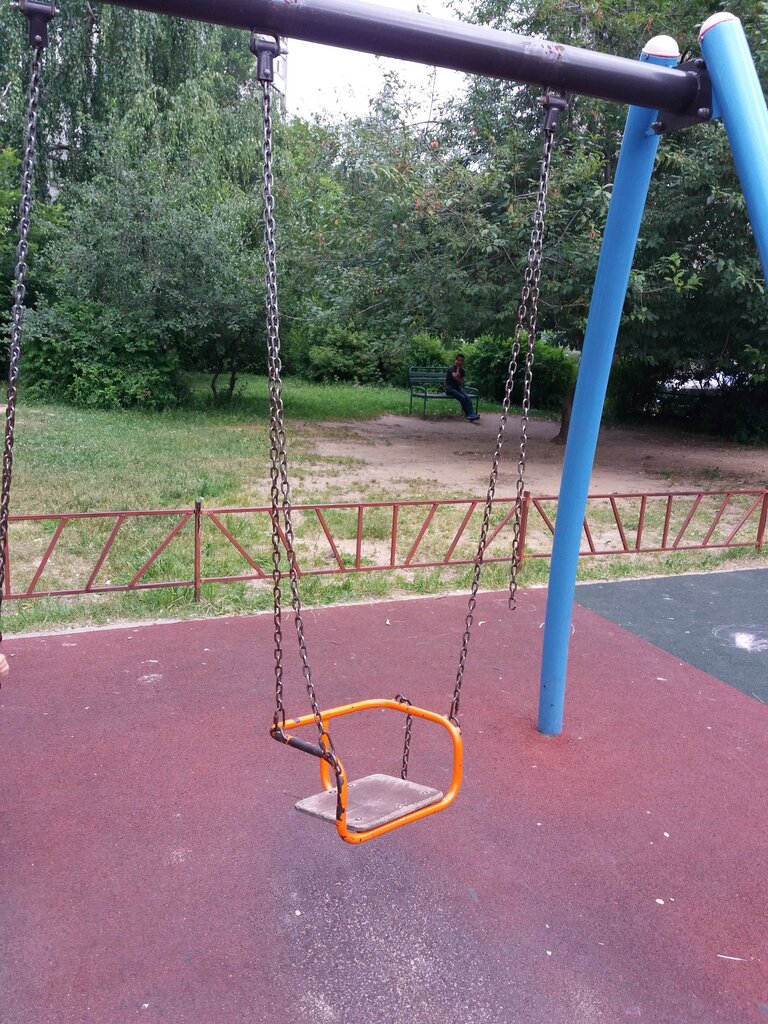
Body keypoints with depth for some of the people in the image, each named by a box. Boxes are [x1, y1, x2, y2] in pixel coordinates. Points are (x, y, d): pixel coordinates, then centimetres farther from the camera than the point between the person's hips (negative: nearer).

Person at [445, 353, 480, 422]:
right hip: (450, 389, -6)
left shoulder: (462, 370, 10)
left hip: (457, 388, 6)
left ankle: (471, 414, -33)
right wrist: (458, 368, -13)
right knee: (462, 398, -28)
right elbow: (456, 377, -26)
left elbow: (462, 383, 11)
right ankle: (469, 415, -24)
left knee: (467, 397, -23)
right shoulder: (451, 368, -8)